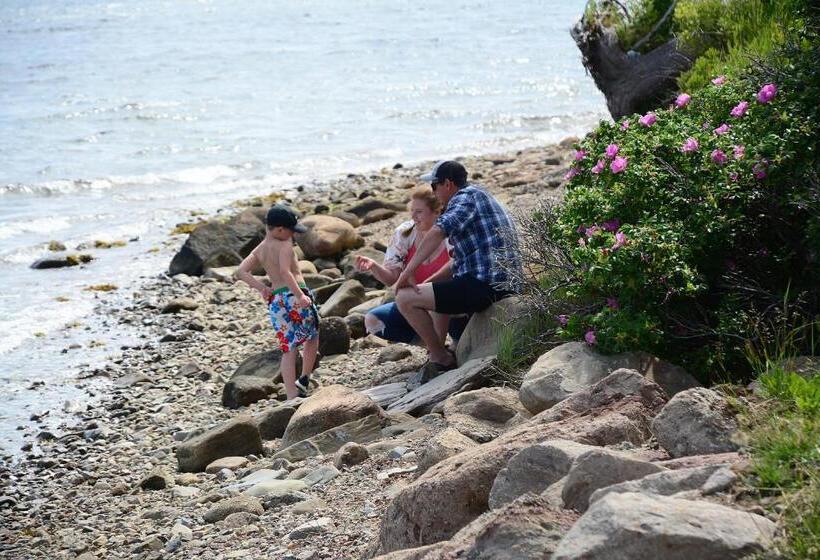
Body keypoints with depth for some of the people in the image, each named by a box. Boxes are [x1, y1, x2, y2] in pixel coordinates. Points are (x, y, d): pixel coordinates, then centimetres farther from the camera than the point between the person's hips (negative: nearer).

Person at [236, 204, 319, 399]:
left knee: (288, 350, 7)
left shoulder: (259, 250, 14)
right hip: (294, 296, -6)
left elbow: (241, 271, 5)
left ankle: (292, 395, 0)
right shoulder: (285, 246, -7)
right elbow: (285, 272, -22)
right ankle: (304, 380, 12)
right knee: (313, 336, 18)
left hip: (275, 301, 6)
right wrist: (300, 295, -27)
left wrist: (261, 288, 4)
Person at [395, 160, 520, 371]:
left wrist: (408, 271, -24)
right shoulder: (482, 196, 24)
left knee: (405, 298, -9)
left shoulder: (465, 197, -7)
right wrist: (427, 282, 28)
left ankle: (441, 358, -1)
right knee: (438, 291, 35)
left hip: (482, 285, -11)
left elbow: (439, 231, -26)